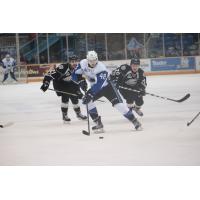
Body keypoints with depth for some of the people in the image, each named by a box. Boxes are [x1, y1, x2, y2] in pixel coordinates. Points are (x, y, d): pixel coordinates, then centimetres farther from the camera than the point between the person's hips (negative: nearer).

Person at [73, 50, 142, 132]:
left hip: (107, 86, -5)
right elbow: (75, 74, -3)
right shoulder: (83, 64, -16)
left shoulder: (101, 68, -33)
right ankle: (98, 124, -10)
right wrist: (81, 79, -23)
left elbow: (99, 84, -43)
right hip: (95, 87, 5)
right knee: (87, 101, -19)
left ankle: (134, 121, -6)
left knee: (118, 103, -19)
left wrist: (90, 93, -53)